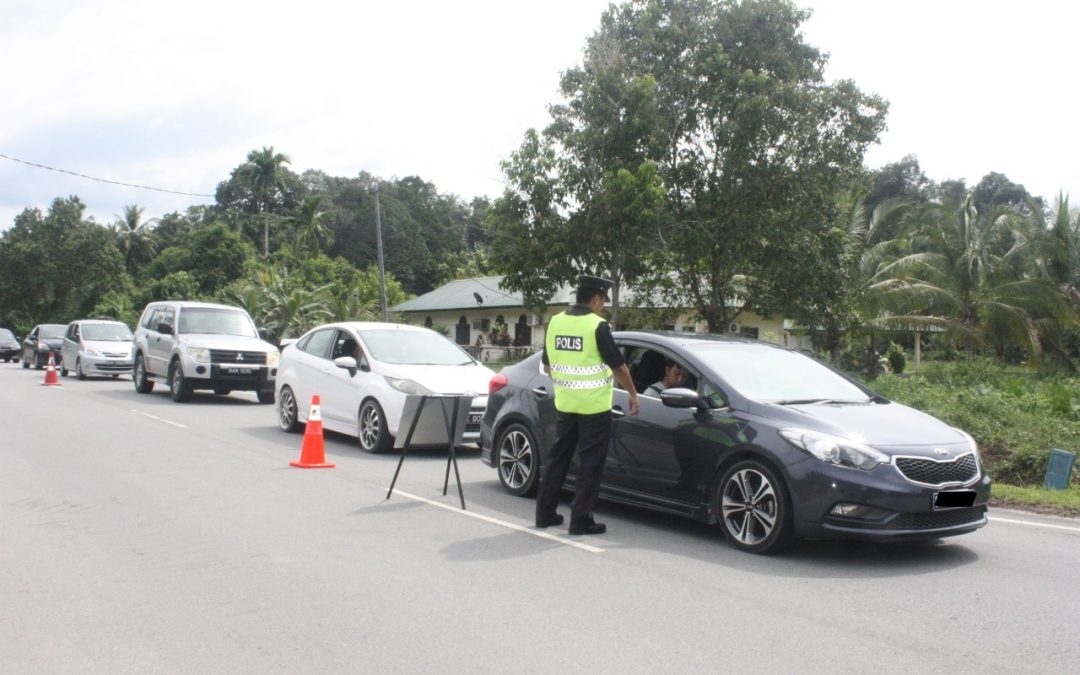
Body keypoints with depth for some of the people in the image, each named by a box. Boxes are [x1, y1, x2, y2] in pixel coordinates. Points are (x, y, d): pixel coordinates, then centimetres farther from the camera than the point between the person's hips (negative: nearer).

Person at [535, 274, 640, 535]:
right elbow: (618, 365, -10)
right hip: (594, 406, -6)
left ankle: (545, 513, 20)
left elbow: (547, 365, 13)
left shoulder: (555, 322, 4)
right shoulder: (597, 326, -14)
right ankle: (581, 520, 4)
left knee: (558, 457, 15)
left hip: (564, 404, 6)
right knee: (590, 464, 2)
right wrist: (633, 394, 2)